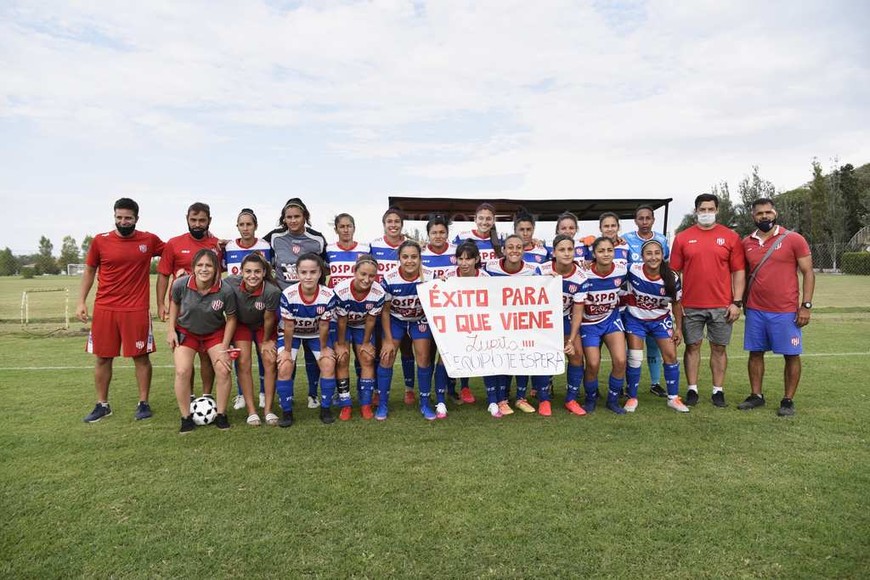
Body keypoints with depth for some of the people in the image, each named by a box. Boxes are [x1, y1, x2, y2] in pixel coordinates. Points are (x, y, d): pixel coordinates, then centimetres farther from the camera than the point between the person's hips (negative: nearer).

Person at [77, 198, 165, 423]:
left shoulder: (149, 241, 1)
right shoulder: (100, 241, 2)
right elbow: (89, 271, 11)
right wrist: (81, 301, 5)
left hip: (137, 310, -1)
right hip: (104, 309, 1)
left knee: (141, 357, 2)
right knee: (102, 358, 8)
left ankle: (143, 403, 15)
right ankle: (102, 405, 22)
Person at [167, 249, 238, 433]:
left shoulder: (226, 290, -27)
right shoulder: (181, 284, -24)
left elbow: (231, 318, -11)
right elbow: (174, 302, 1)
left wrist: (224, 348, -12)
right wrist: (171, 329, -2)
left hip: (215, 333, 0)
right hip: (186, 331, 0)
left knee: (224, 369, -13)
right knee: (182, 371, -14)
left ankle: (221, 415, 8)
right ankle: (186, 418, 4)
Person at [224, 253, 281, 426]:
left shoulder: (272, 291, -35)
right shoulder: (231, 284, -32)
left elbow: (268, 319, -19)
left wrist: (266, 341, -7)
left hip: (264, 326, -1)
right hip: (241, 324, 1)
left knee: (270, 361, -9)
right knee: (243, 362, -9)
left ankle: (268, 410, 2)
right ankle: (251, 411, -2)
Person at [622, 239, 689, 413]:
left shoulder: (672, 278, -17)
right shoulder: (633, 271, -23)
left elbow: (676, 303, -2)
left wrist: (678, 328, 0)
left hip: (661, 320, 2)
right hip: (635, 319, -2)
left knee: (671, 355, -1)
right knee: (634, 358, -5)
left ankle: (673, 398, 16)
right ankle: (632, 398, 13)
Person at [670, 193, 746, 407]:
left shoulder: (731, 237, 4)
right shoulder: (683, 237, 4)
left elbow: (739, 271, 3)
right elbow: (674, 272, 5)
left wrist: (737, 302, -4)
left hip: (721, 306, 0)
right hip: (690, 305, 0)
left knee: (719, 348, 7)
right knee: (692, 347, 6)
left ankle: (718, 391, 17)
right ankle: (692, 390, 15)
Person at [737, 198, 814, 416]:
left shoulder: (793, 239, -4)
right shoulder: (747, 242, 7)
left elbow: (807, 273, -3)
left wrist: (806, 305, -9)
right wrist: (744, 303, 15)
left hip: (786, 312, -3)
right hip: (755, 310, 4)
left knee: (791, 355, 4)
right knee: (755, 353, 9)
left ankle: (788, 400, 16)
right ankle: (756, 395, 22)